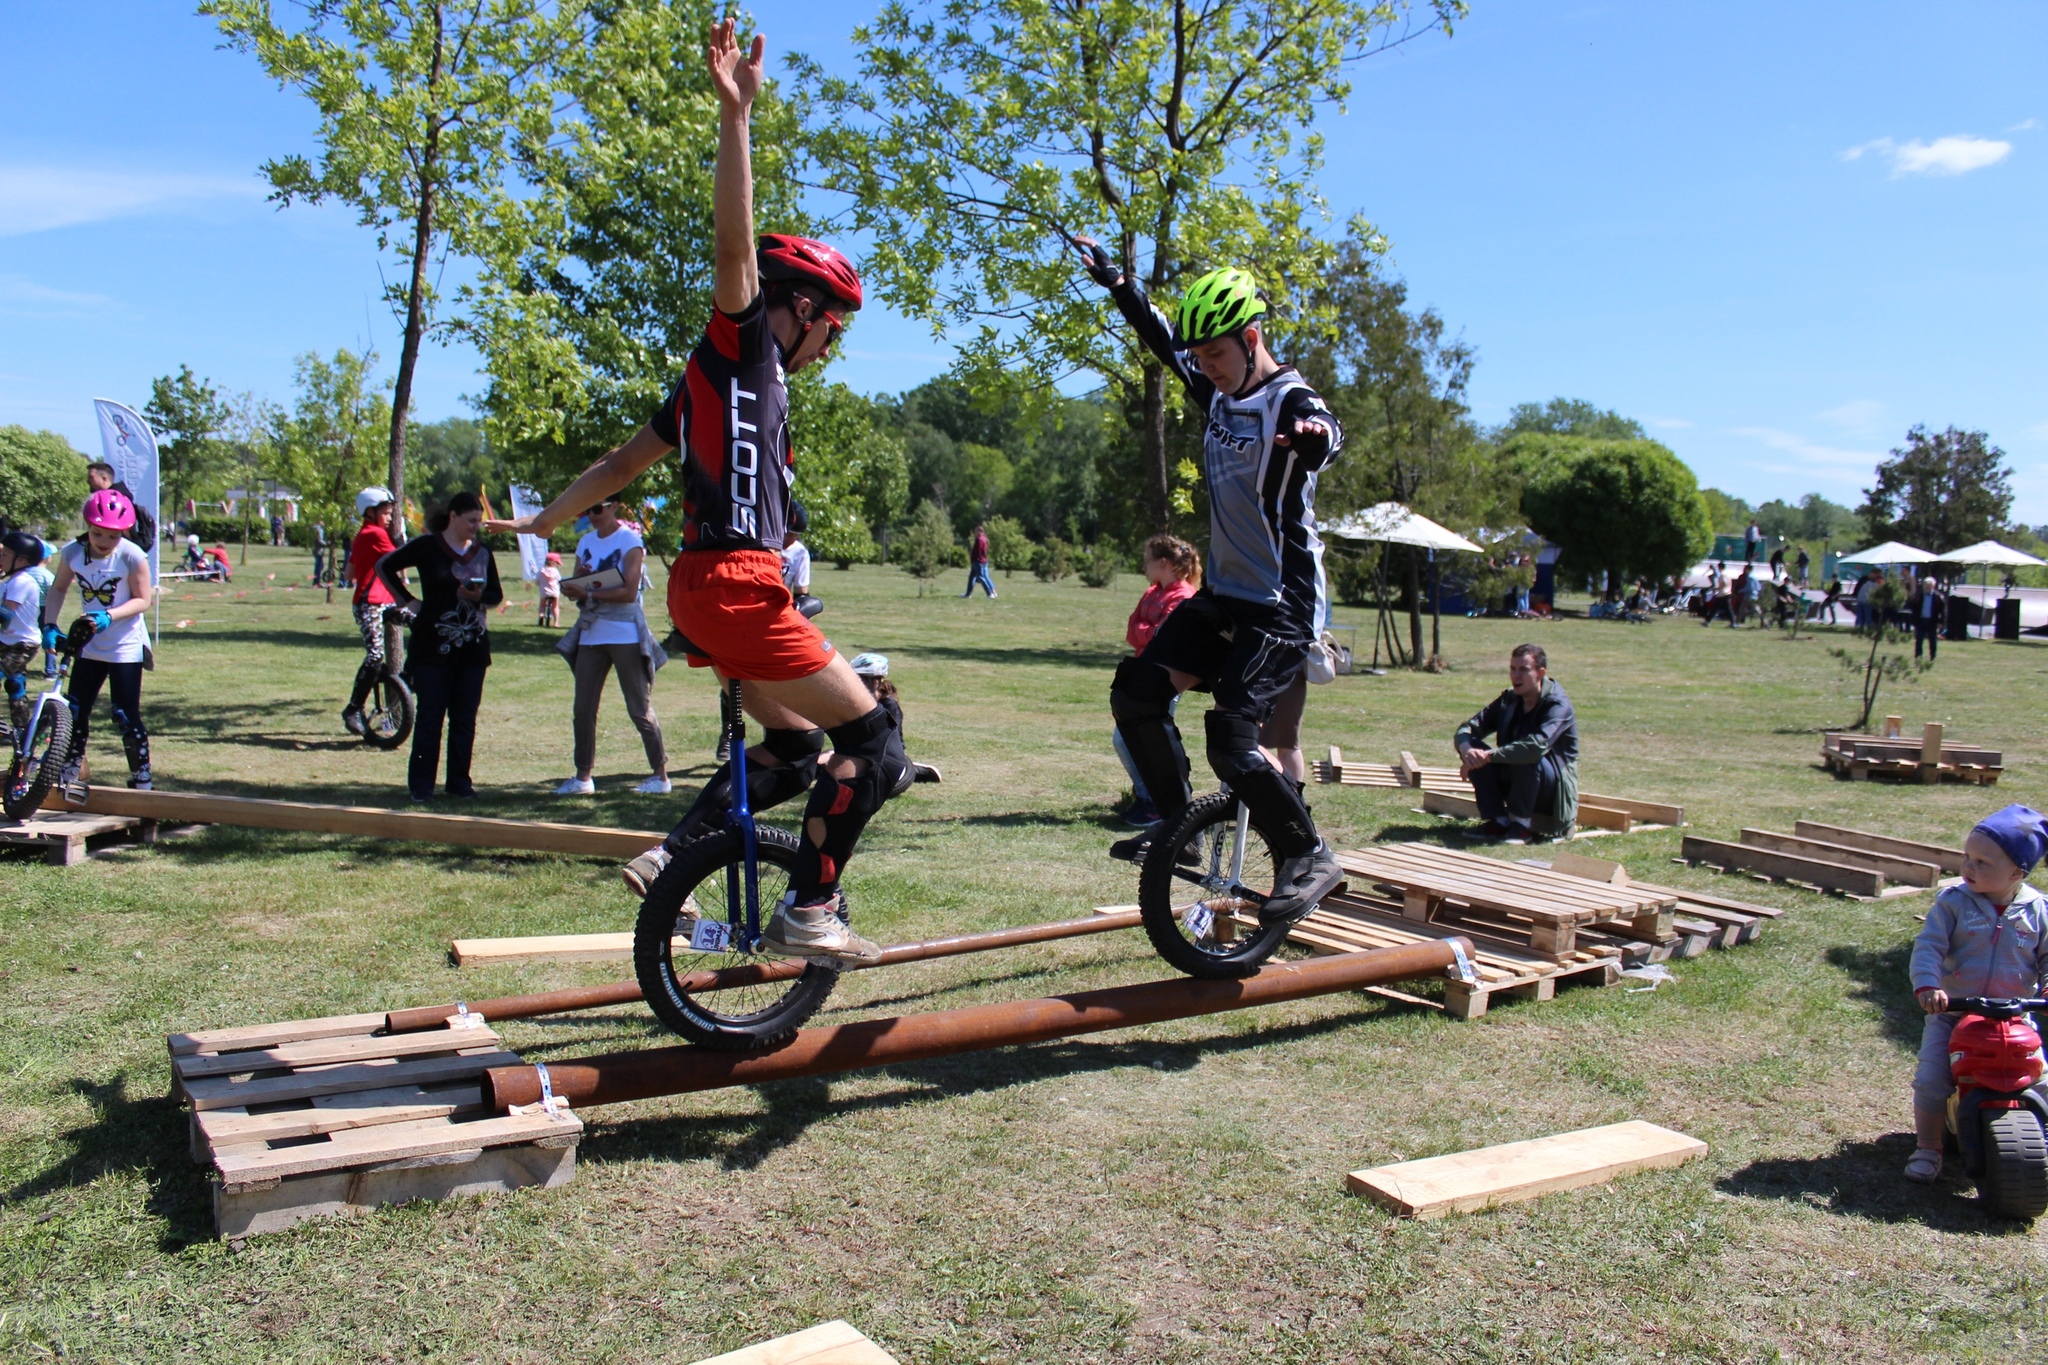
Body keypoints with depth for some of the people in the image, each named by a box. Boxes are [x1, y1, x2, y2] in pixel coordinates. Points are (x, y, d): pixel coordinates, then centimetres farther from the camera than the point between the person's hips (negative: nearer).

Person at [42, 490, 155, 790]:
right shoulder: (73, 552, -6)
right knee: (75, 711, 10)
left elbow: (143, 600, -13)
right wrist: (49, 625, -3)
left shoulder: (132, 556, -18)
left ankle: (141, 781, 6)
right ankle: (68, 776, 27)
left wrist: (109, 616, -27)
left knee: (125, 715, -5)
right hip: (89, 645, 5)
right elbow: (58, 588, 8)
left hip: (125, 648, -5)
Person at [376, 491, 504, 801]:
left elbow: (497, 595, 13)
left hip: (473, 647, 4)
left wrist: (479, 596, -9)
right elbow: (385, 566, 2)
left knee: (465, 718, 6)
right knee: (429, 717, 0)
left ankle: (459, 781, 15)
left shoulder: (482, 553, 10)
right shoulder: (427, 546, -3)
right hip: (433, 646, -4)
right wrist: (407, 601, -4)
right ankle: (421, 784, 7)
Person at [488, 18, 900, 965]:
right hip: (737, 586, -10)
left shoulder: (718, 378, 22)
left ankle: (671, 852, 15)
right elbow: (734, 246, -20)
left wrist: (543, 521, 27)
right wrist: (735, 115, -27)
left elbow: (625, 461, 22)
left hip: (705, 587, 10)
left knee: (793, 749, 20)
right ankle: (808, 910, -3)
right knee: (872, 744, -5)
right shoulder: (740, 345, -3)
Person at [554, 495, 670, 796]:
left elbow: (629, 592, -15)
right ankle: (583, 776, 12)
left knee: (640, 709, -3)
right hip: (590, 633, 7)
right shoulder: (586, 542, 14)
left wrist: (588, 593, -19)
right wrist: (573, 587, -9)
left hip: (625, 634, -7)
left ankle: (660, 774, 4)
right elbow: (577, 587, 13)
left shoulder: (630, 541, -7)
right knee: (583, 709, 5)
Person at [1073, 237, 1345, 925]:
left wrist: (1313, 436, -65)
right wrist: (1114, 280, 26)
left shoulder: (1291, 403, -17)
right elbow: (1162, 337, 23)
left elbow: (1324, 435, -42)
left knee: (1230, 738, -19)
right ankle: (1178, 823, 17)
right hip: (1223, 595, 8)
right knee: (1136, 688, 1)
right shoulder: (1219, 392, 6)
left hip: (1282, 609, -8)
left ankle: (1309, 857, -2)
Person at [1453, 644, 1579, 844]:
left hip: (1556, 788, -6)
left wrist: (1488, 756, -38)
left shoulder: (1558, 705, -20)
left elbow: (1536, 746, -39)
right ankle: (1499, 821, -8)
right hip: (1516, 781, 6)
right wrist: (1466, 749, -29)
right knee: (1475, 752, -14)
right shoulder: (1509, 699, 0)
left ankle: (1521, 825, -19)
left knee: (1526, 756, -36)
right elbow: (1468, 728, -5)